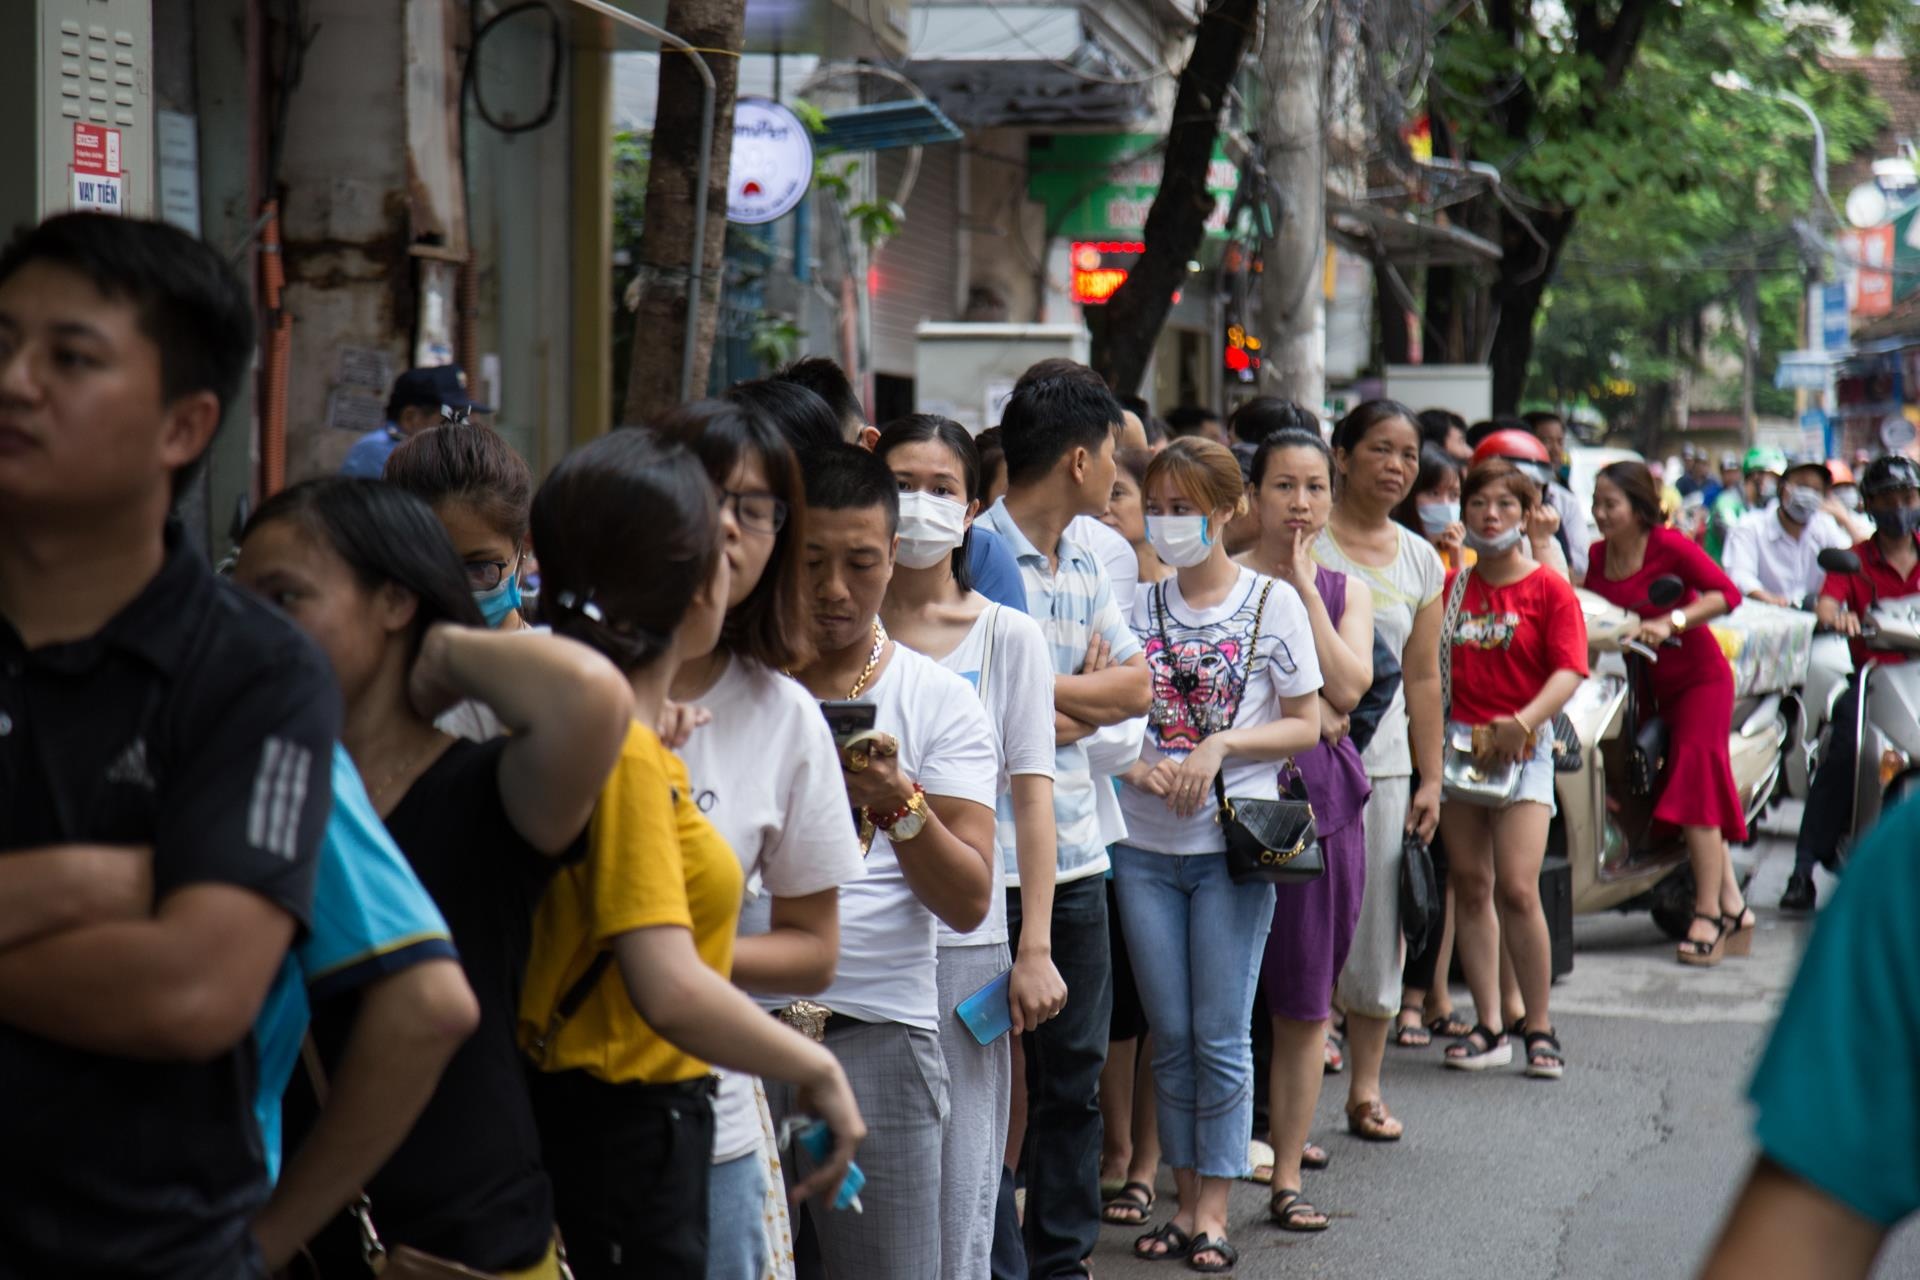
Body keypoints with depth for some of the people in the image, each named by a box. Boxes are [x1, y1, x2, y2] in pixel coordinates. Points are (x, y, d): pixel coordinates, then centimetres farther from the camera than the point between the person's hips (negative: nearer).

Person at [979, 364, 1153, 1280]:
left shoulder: (1085, 558, 15)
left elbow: (1135, 688, 10)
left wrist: (1047, 691, -6)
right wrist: (1086, 689, -7)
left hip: (1076, 850, 8)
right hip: (995, 854, -8)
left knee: (1076, 1069, 12)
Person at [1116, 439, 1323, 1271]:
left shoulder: (1273, 602, -2)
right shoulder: (1137, 605, 7)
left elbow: (1306, 725, -1)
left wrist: (1222, 747, -15)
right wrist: (1140, 767, -11)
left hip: (1234, 841, -3)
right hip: (1144, 843, 3)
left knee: (1220, 1036, -1)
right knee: (1169, 1035, 8)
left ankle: (1214, 1212, 9)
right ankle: (1185, 1202, 19)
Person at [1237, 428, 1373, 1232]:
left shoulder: (1346, 590, 13)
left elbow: (1346, 687, -5)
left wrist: (1306, 587, -6)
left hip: (1323, 801, 4)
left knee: (1305, 1005, 7)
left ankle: (1287, 1177, 16)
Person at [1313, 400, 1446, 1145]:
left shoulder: (1420, 561, 12)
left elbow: (1422, 677, 14)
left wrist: (1431, 778, 12)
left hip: (1384, 762, 5)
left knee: (1379, 928, 8)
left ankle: (1365, 1088, 20)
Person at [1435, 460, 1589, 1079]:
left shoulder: (1548, 589, -1)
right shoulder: (1450, 587, 10)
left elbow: (1568, 671, -9)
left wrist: (1524, 721, -24)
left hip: (1523, 747, -4)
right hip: (1457, 742, 4)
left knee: (1517, 889, -12)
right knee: (1469, 885, 5)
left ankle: (1539, 1028, 0)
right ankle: (1489, 1026, 13)